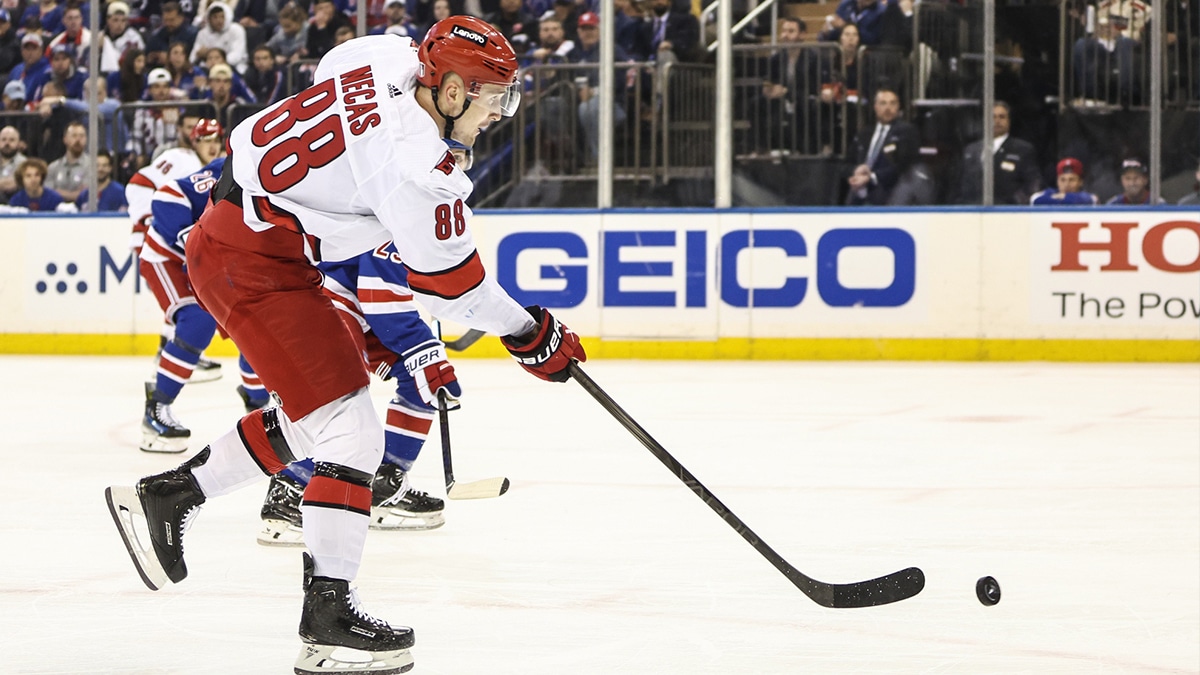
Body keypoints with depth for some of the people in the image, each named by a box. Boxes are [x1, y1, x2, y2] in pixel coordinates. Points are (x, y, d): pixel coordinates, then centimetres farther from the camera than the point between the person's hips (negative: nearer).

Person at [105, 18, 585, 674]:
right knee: (350, 429, -11)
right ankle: (327, 619, -11)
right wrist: (535, 335, -3)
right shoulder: (416, 164, -24)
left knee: (310, 417, 20)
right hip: (254, 268, -10)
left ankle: (164, 495, 29)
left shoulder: (389, 59, 1)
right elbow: (454, 288, -16)